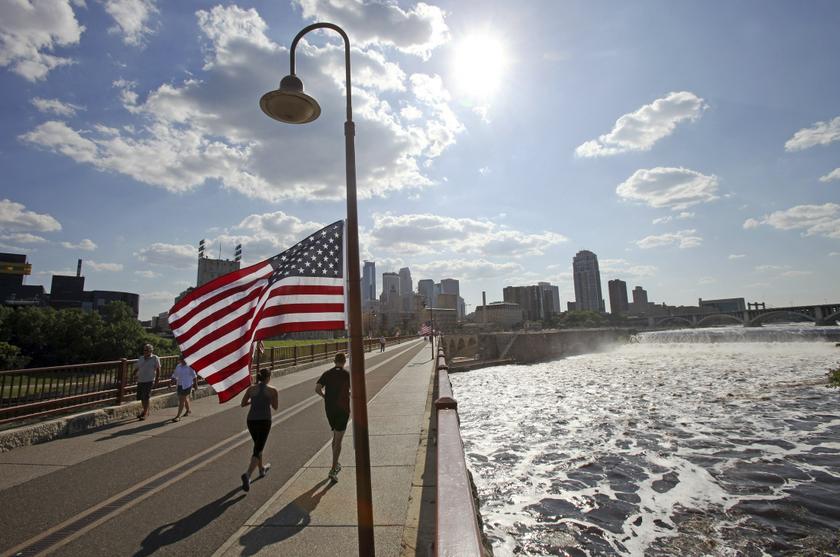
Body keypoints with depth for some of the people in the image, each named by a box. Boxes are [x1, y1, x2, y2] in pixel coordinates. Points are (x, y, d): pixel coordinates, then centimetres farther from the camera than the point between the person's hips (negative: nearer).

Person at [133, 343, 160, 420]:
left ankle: (145, 413, 4)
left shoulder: (155, 358, -2)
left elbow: (158, 369, -1)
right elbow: (136, 368, 16)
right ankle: (145, 411, 29)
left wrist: (156, 379, -7)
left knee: (146, 397, -8)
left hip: (149, 381, -5)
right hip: (140, 381, 6)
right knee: (141, 398, 11)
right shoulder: (140, 358, 12)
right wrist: (135, 374, -4)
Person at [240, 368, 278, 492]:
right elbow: (275, 407, 5)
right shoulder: (272, 390, -6)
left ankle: (262, 469, 43)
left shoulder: (251, 388, 1)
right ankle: (247, 475, -22)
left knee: (258, 445, 26)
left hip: (251, 421, 4)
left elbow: (243, 403, 10)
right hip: (264, 422, -4)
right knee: (257, 450, 0)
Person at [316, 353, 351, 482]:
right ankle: (333, 470, -9)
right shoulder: (347, 374, -8)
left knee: (335, 436, 22)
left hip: (329, 409, 4)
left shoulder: (327, 373, 2)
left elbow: (317, 388, -6)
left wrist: (325, 396, 10)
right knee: (338, 440, -2)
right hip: (343, 409, -4)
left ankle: (336, 464, 31)